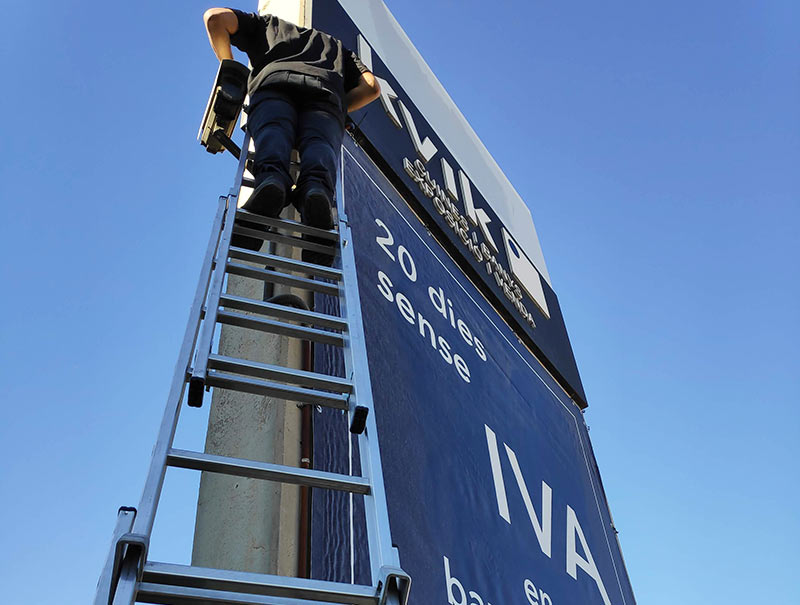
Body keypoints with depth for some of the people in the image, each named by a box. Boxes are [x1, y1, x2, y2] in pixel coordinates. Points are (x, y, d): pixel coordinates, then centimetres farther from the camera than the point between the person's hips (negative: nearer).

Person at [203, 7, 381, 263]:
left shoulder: (268, 24, 40)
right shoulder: (336, 46, 43)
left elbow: (216, 17, 25)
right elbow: (371, 86, 25)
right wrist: (339, 110, 33)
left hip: (275, 82, -1)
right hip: (326, 92, 1)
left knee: (272, 133, -20)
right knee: (319, 145, -18)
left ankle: (270, 178, -54)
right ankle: (317, 189, -52)